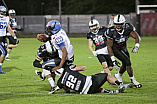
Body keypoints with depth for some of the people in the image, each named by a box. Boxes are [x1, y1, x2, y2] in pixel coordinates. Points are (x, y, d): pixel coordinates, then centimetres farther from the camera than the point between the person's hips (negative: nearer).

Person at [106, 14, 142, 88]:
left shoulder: (128, 28, -23)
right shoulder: (112, 32, -29)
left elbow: (137, 37, -21)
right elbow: (109, 46, -21)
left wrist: (136, 46, -42)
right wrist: (113, 59, -24)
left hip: (123, 48, 5)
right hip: (115, 49, -5)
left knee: (125, 65, 13)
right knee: (127, 61, -20)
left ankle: (118, 75, 44)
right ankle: (133, 80, -8)